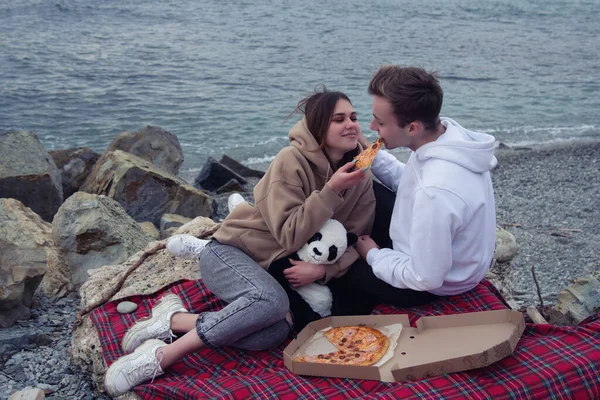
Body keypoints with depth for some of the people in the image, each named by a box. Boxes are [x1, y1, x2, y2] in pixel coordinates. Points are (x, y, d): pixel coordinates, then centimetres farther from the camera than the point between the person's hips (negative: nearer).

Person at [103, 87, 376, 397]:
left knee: (275, 333, -28)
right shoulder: (292, 161, -18)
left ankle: (175, 319, -13)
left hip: (274, 268, 5)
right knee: (272, 300, -38)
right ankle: (160, 356, -25)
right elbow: (290, 237, -23)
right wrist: (331, 190, -29)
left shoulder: (359, 177, -1)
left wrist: (323, 269, -20)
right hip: (233, 252, -5)